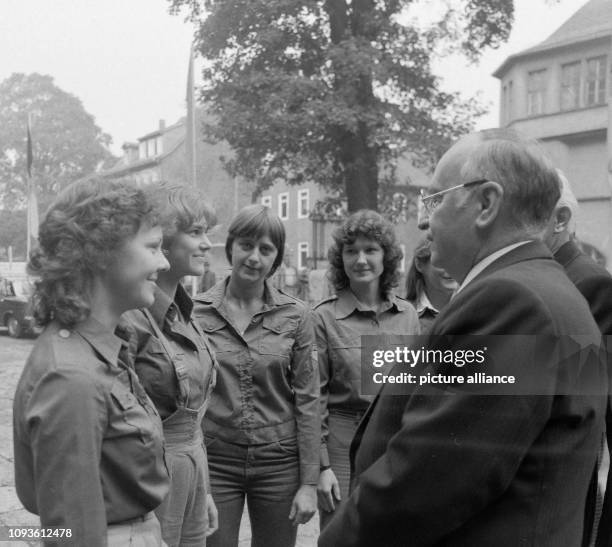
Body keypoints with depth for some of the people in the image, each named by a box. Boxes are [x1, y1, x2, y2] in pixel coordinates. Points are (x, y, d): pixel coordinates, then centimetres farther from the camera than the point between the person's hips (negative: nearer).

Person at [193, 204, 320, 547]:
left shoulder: (296, 316, -2)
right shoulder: (196, 311, -3)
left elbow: (307, 400, -1)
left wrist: (309, 482, -3)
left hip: (279, 463, 1)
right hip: (214, 461, 0)